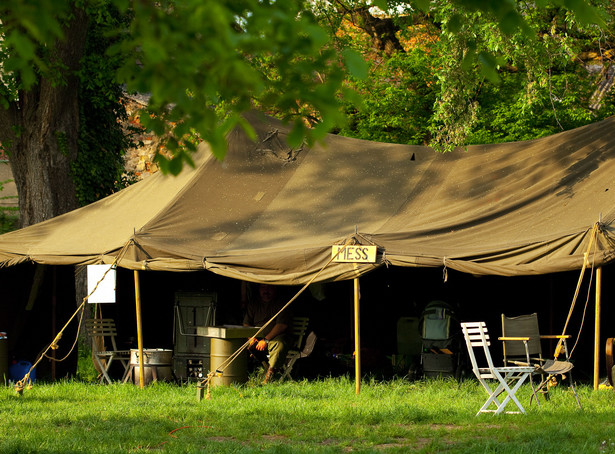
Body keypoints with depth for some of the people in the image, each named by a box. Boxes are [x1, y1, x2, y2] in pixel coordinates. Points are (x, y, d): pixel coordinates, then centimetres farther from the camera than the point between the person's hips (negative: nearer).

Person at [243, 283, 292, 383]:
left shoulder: (280, 304, 0)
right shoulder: (253, 303, 15)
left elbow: (282, 325, -10)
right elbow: (246, 324, 13)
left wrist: (266, 340, -17)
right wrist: (251, 338, -7)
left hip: (275, 337, -4)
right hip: (257, 337, 4)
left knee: (279, 345, -38)